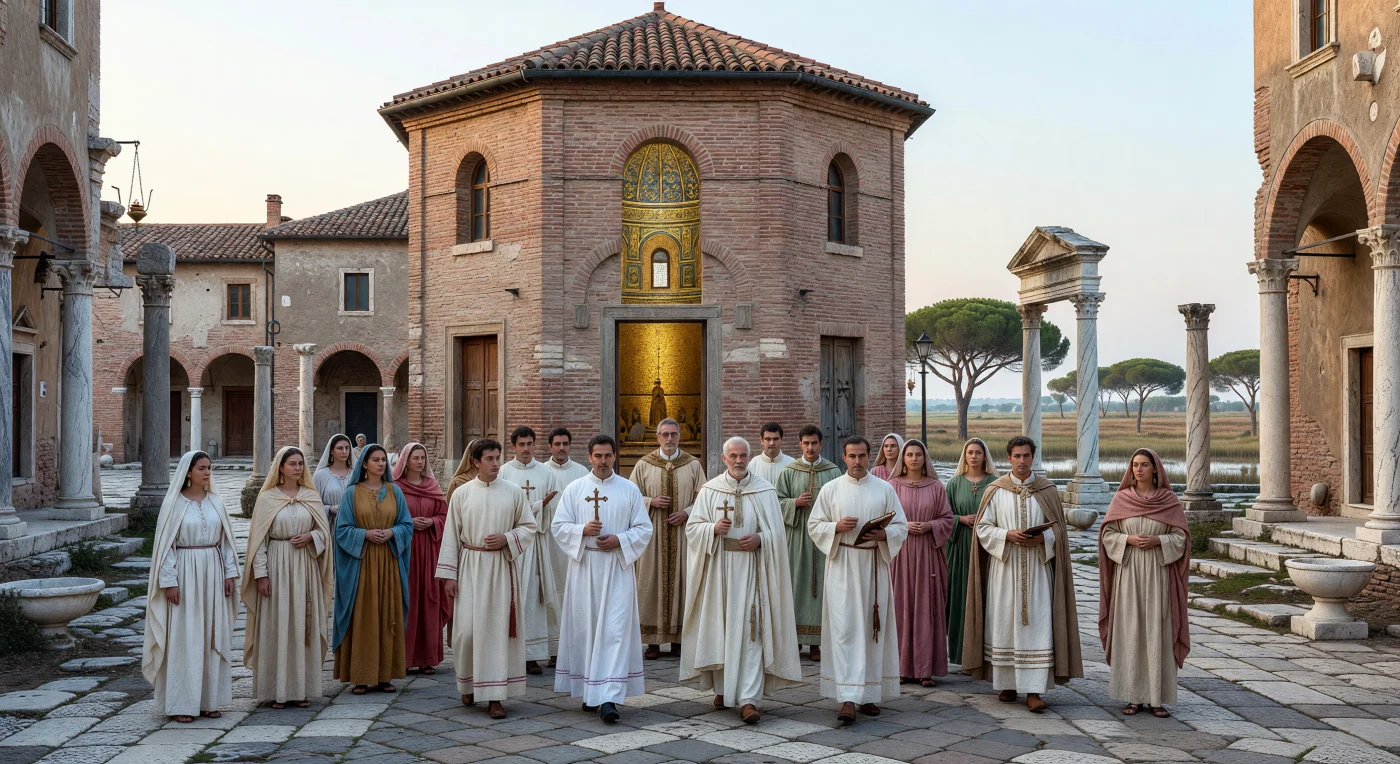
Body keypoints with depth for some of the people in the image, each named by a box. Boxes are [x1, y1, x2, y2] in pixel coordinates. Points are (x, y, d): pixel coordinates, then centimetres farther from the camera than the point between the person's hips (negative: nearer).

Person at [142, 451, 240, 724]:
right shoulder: (174, 503, -5)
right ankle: (181, 702, 5)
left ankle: (209, 698, 15)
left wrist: (229, 573, 4)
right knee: (183, 638, -1)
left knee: (213, 636, 6)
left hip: (212, 572, 4)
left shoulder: (215, 502, 8)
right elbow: (166, 544, -6)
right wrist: (170, 581, -12)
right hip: (185, 572, -4)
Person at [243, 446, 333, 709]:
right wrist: (261, 573, -8)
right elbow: (258, 539, -2)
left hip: (305, 567, 3)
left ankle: (302, 688, 12)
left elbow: (325, 530, 12)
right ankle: (276, 689, 7)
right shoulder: (267, 498, 0)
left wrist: (310, 536, -10)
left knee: (303, 625, 5)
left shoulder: (312, 497, 8)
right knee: (276, 626, -1)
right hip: (276, 566, -3)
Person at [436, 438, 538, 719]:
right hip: (471, 567, 0)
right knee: (467, 629, -2)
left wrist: (507, 538, -12)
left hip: (503, 567, 0)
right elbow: (451, 536, 4)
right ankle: (468, 683, 24)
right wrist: (448, 574, 0)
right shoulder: (462, 494, 2)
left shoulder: (514, 492, 2)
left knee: (499, 629, -1)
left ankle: (495, 695, 6)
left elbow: (529, 527, 7)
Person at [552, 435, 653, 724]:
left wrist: (619, 540, -12)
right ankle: (591, 692, 20)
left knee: (615, 631, -9)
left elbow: (644, 529, 4)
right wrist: (583, 530, -14)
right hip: (583, 567, 1)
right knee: (585, 629, 6)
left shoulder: (629, 490, 5)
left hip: (617, 568, -1)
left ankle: (608, 697, -12)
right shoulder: (575, 489, 6)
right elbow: (558, 526, 4)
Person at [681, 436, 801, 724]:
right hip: (718, 566, 2)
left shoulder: (764, 490, 3)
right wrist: (713, 528, -15)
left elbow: (776, 531, 4)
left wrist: (760, 539, -15)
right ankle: (722, 687, 25)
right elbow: (692, 527, 3)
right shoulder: (710, 490, 5)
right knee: (719, 627, 7)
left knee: (750, 631, -8)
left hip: (751, 567, -1)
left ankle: (748, 699, -11)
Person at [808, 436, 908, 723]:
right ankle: (847, 698, -10)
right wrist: (836, 527, -13)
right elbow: (813, 525, 6)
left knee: (873, 629, 4)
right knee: (844, 630, -8)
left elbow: (901, 527, 6)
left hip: (874, 565, 1)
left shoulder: (885, 489, 6)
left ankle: (868, 694, 16)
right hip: (841, 565, -1)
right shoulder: (831, 489, 5)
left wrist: (883, 534, -14)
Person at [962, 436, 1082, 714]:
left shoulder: (1047, 490, 4)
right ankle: (1006, 683, 17)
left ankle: (1034, 690, -4)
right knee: (1004, 623, 4)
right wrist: (1007, 535, -15)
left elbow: (1058, 528, 6)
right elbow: (983, 527, 0)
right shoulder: (996, 490, 1)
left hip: (1037, 568, 0)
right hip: (1004, 568, 0)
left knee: (1036, 625, -6)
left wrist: (1041, 538, -14)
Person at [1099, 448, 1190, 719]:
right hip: (1128, 573, 1)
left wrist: (1158, 540, -15)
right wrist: (1129, 539, -14)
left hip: (1158, 574, 0)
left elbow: (1181, 536, 2)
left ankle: (1157, 697, 7)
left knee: (1157, 633, 0)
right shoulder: (1121, 499, 4)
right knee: (1129, 632, 0)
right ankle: (1133, 696, 8)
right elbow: (1107, 535, 3)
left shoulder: (1169, 500, 3)